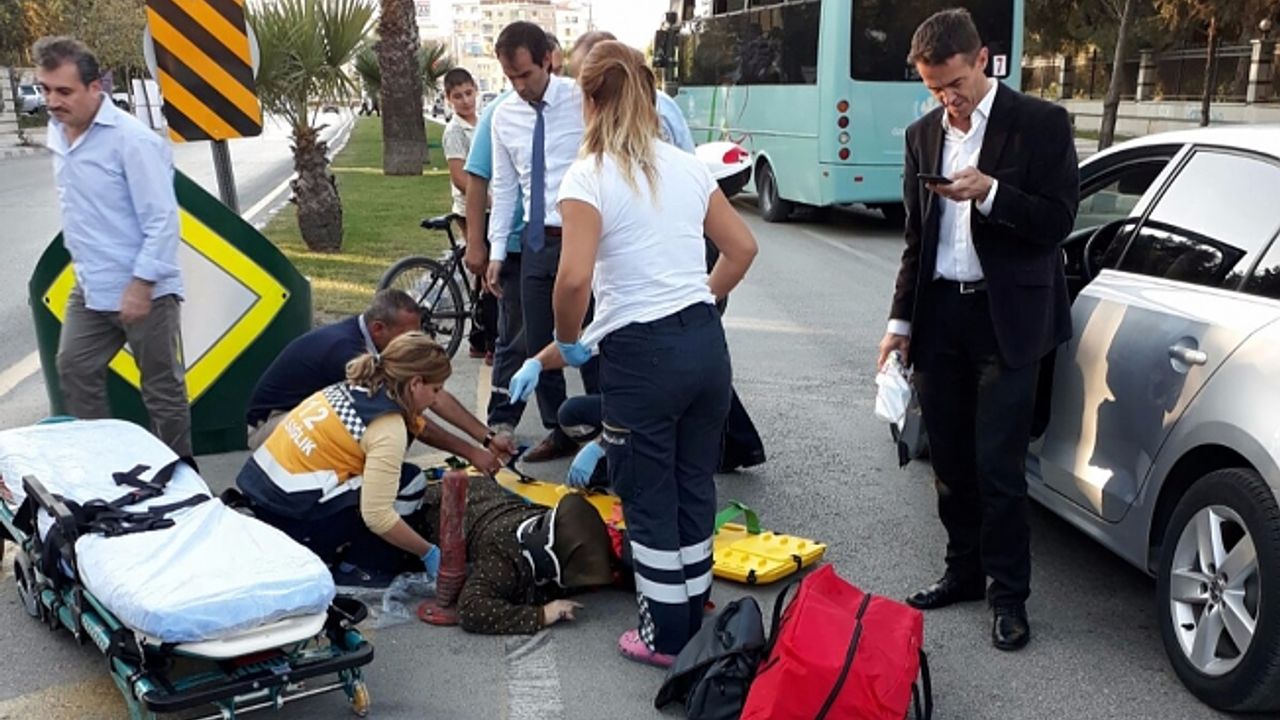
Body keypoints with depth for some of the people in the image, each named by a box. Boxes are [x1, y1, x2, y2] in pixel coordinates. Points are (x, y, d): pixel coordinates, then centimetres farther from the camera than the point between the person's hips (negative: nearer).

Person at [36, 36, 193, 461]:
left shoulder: (132, 139, -20)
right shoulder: (56, 131, 5)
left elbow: (162, 219, -21)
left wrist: (141, 285, -21)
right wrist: (81, 258, 18)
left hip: (143, 290, -8)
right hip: (89, 287, 8)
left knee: (162, 388, 5)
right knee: (74, 372, 14)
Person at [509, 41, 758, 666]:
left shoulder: (588, 177, -10)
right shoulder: (689, 167, 7)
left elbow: (574, 278, -21)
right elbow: (742, 249, 12)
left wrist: (566, 343, -4)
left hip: (641, 355, -6)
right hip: (706, 342, 6)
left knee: (648, 501, 10)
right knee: (695, 486, 18)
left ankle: (665, 637, 23)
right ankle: (695, 622, 33)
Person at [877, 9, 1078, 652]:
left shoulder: (1040, 123, -4)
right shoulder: (923, 135, 10)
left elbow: (1058, 220, -7)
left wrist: (990, 194, -22)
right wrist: (902, 320, 10)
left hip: (1006, 317, -5)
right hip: (940, 315, 5)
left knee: (998, 466, -3)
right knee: (950, 459, 12)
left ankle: (1008, 595, 12)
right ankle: (964, 571, 28)